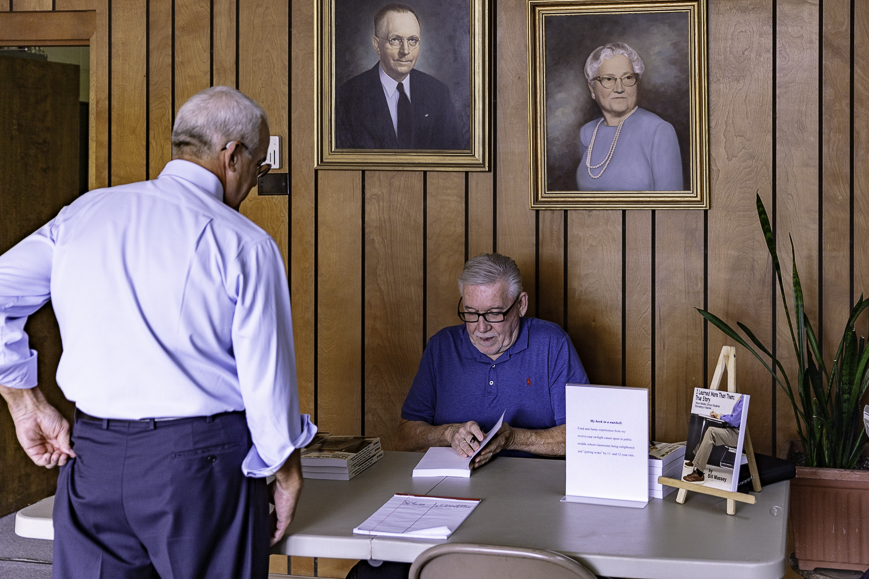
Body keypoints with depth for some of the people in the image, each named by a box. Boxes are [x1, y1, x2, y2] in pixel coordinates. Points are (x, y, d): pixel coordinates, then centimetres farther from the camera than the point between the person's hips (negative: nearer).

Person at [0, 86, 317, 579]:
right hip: (200, 457, -4)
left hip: (91, 455, 4)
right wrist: (287, 473, 7)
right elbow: (268, 375, -8)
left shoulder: (84, 213, 6)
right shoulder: (244, 243, -9)